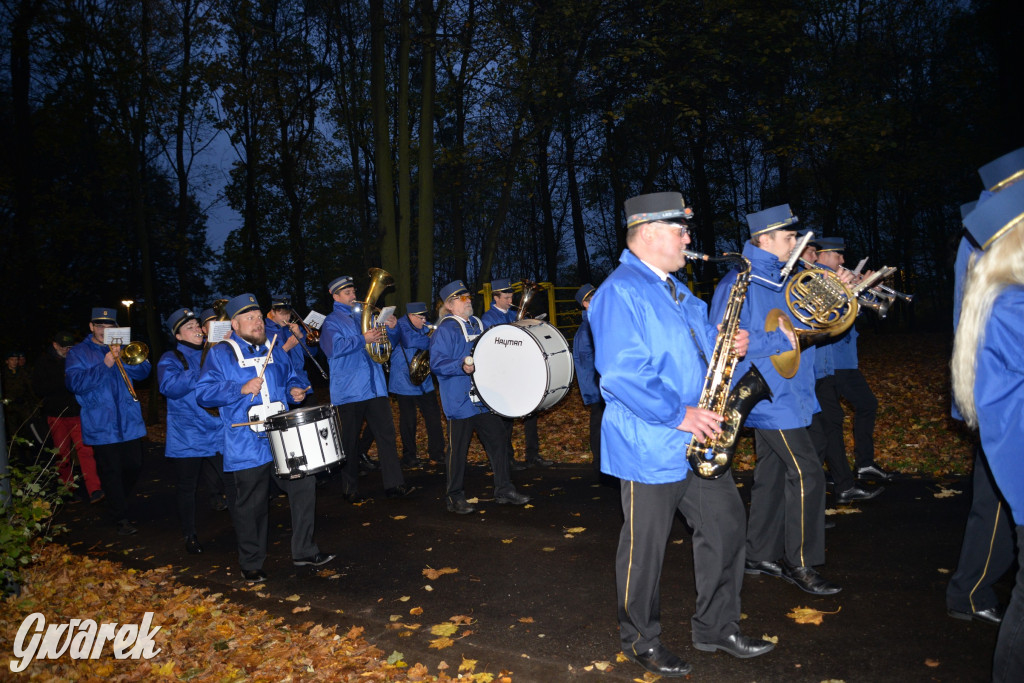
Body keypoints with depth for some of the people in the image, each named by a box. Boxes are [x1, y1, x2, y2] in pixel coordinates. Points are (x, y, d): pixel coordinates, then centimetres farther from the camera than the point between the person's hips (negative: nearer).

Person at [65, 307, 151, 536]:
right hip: (102, 425, -3)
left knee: (133, 467, 10)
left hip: (130, 422, 3)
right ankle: (121, 519, 9)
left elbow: (143, 371, 1)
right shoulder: (78, 352, 3)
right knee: (111, 472, -1)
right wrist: (104, 365, -22)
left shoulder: (124, 347, 12)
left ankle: (120, 504, 34)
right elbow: (75, 383, -12)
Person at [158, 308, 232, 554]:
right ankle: (190, 535, 28)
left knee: (234, 481, -5)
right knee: (186, 488, 10)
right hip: (187, 438, -2)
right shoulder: (171, 359, -1)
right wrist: (201, 372, -26)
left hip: (218, 431, 2)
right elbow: (170, 387, -18)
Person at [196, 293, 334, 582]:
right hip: (247, 446, -4)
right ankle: (251, 564, 24)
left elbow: (290, 377, 24)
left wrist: (295, 390, 2)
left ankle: (304, 551, 16)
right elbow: (203, 393, -11)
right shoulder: (220, 354, -4)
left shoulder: (273, 350, 13)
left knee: (304, 484, 1)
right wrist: (241, 389, -22)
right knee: (251, 505, 4)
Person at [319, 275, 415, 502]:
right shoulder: (331, 322, 1)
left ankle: (394, 484, 4)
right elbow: (334, 348, -17)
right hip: (349, 390, -5)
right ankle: (350, 489, 16)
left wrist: (391, 328, 3)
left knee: (387, 434, 0)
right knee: (350, 442, 4)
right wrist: (363, 339, -22)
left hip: (374, 387, 5)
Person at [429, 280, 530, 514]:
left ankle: (504, 490, 19)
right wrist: (461, 366, -31)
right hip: (459, 400, -7)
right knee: (458, 449, 1)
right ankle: (455, 498, 14)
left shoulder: (477, 324, 14)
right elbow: (437, 363, -18)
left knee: (499, 439, 8)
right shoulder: (445, 329, -10)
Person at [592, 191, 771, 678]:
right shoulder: (620, 292, -16)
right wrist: (678, 414, -22)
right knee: (645, 547, 6)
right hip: (650, 447, -9)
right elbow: (622, 374, -25)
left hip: (697, 439, 9)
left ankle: (716, 627, 31)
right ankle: (640, 640, 27)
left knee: (725, 525, 14)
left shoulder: (673, 288, 15)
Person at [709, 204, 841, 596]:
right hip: (769, 397, -9)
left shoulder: (776, 280, 14)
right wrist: (782, 339, -23)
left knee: (773, 474, 14)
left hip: (784, 394, 9)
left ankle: (760, 555, 25)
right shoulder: (739, 283, -15)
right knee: (806, 475, -8)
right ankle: (800, 564, 5)